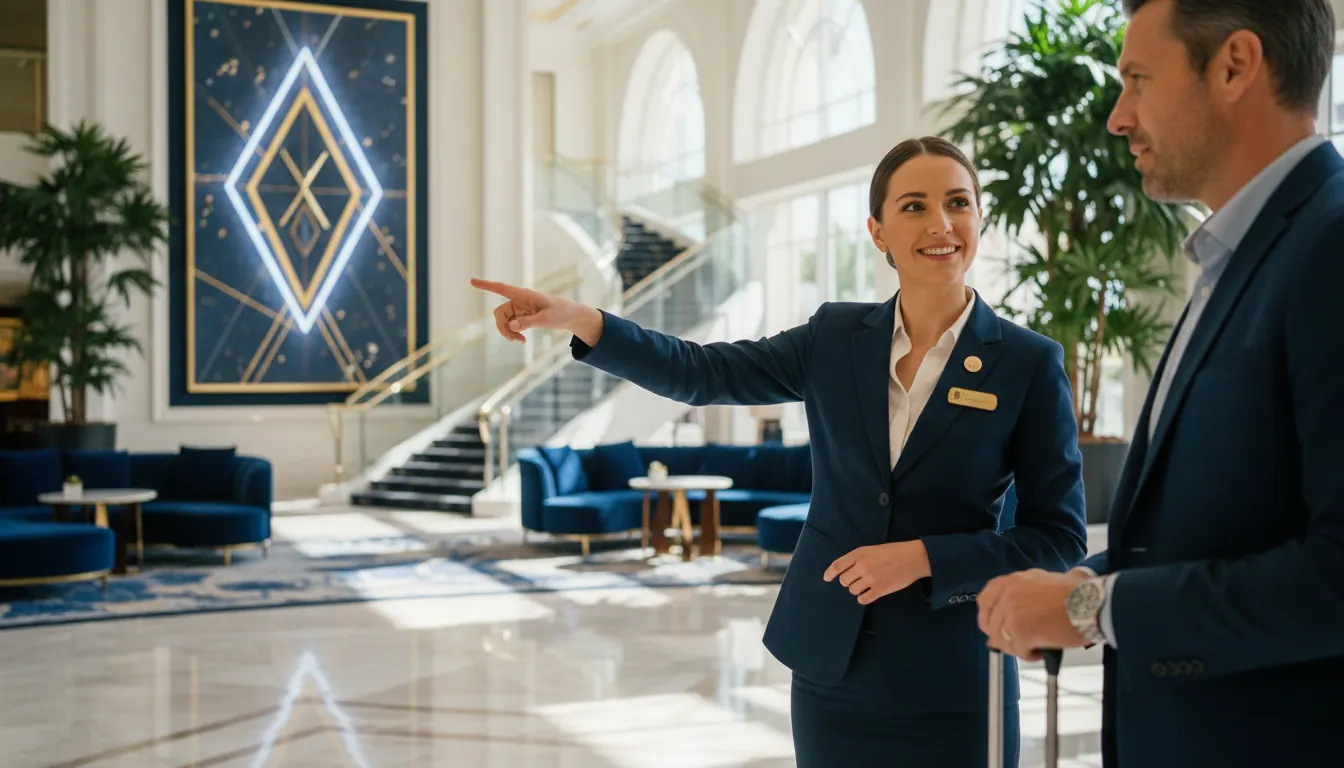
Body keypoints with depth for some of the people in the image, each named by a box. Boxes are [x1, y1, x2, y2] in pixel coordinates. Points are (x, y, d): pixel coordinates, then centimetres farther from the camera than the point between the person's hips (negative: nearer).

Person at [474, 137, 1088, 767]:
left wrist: (922, 557, -16)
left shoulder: (1029, 363, -6)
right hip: (830, 671, 3)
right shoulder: (835, 338, 3)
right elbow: (701, 373, 0)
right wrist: (578, 320, -13)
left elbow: (1059, 537, -5)